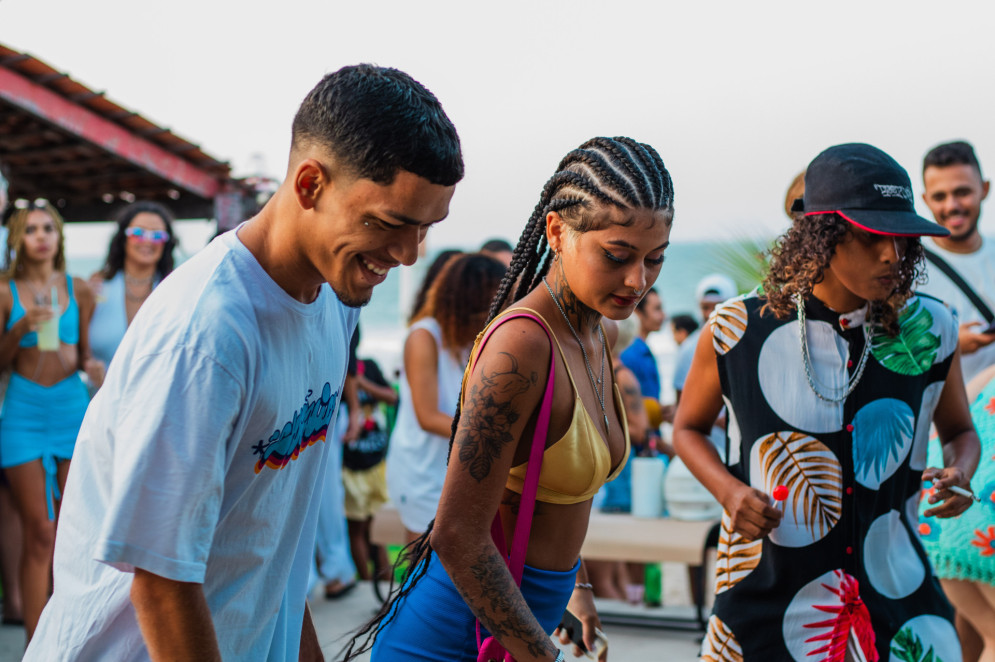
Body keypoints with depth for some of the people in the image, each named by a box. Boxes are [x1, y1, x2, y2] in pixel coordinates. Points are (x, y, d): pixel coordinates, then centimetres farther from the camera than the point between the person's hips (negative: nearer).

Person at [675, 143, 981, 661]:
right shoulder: (737, 330, -8)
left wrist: (960, 474, -7)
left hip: (893, 595, 1)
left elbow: (960, 430, 15)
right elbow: (689, 428, 9)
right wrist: (729, 492, -10)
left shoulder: (929, 329, -3)